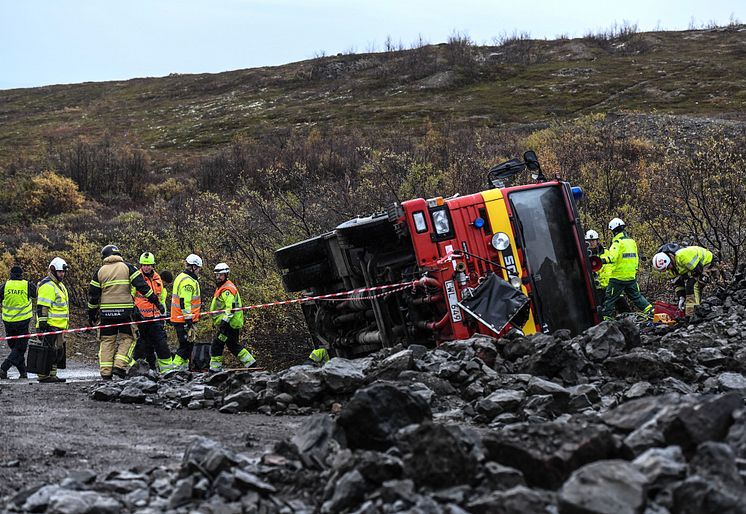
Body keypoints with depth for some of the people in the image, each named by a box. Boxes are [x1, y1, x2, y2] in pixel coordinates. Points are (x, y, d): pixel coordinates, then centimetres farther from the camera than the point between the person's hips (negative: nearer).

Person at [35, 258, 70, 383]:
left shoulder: (59, 285, 20)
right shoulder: (47, 286, -13)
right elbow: (42, 307, -18)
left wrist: (65, 324, 30)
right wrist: (42, 323, -22)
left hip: (59, 325, 10)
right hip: (50, 325, -10)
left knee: (58, 349, 12)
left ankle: (52, 375, 18)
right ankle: (43, 376, -7)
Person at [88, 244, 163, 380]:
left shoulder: (100, 272, 9)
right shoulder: (127, 267, 3)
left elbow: (93, 295, 10)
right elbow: (142, 286, -5)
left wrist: (92, 314, 20)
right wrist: (156, 301, -2)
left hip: (106, 312, 2)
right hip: (125, 311, -2)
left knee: (107, 341, 8)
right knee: (127, 338, 9)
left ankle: (105, 372, 4)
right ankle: (120, 366, -6)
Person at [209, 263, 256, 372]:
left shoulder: (227, 289, -15)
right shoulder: (221, 288, 19)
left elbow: (231, 307, -25)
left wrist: (225, 321, -30)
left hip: (229, 324, -11)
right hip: (234, 324, 11)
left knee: (217, 344, -7)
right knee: (233, 345, 15)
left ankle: (215, 368, -3)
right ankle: (250, 363, 17)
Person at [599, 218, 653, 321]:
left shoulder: (618, 242, -14)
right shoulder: (632, 241, 12)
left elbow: (612, 257, -30)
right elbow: (636, 259, 18)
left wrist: (601, 260, -37)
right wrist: (635, 272, 26)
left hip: (618, 277, -7)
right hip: (631, 277, 7)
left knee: (610, 298, 1)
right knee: (636, 296, 18)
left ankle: (605, 317, 2)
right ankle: (650, 311, 12)